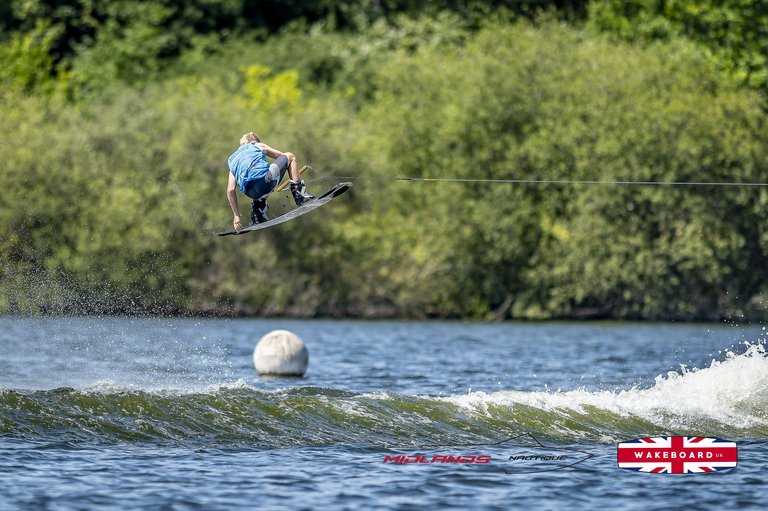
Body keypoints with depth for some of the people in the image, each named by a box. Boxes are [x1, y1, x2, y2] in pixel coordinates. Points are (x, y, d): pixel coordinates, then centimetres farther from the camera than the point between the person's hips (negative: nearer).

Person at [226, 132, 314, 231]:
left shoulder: (232, 159, 31)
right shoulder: (258, 145, 24)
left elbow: (230, 190, 22)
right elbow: (284, 156, 30)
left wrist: (236, 216, 25)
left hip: (252, 193, 5)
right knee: (290, 156, 21)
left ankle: (258, 208, 19)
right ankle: (299, 194, 11)